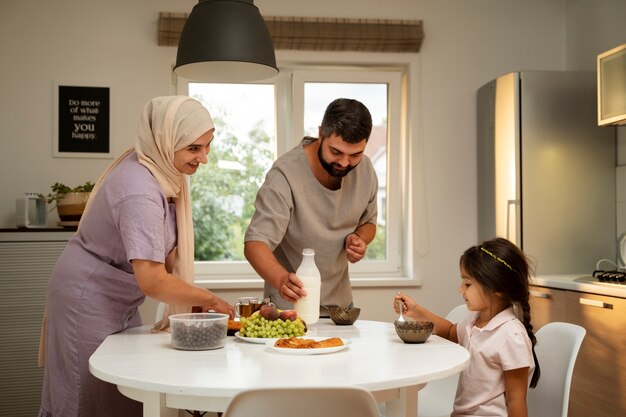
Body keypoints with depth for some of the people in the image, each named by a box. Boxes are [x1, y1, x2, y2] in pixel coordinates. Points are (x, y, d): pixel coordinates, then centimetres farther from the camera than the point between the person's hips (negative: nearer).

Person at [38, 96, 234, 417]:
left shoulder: (163, 170, -1)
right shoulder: (140, 192, -30)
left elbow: (162, 250, 6)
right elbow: (153, 282, -34)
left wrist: (195, 298, -3)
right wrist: (210, 300, -20)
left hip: (119, 301, 9)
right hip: (88, 301, -9)